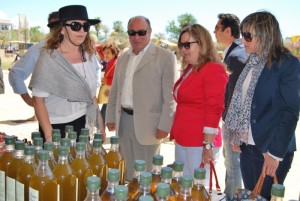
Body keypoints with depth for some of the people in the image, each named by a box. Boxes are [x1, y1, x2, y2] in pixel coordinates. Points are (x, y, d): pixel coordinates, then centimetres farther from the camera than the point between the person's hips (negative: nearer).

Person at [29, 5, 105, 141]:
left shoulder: (89, 56, 2)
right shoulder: (49, 57, -11)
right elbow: (38, 99, -11)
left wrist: (100, 125, 11)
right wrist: (49, 135, -18)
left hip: (83, 125, 5)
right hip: (56, 127, -4)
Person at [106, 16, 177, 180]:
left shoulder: (165, 57, -7)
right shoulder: (122, 58, 13)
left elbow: (169, 95, -10)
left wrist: (164, 125, -12)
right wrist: (111, 117, 14)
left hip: (147, 123, -5)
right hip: (124, 120, 6)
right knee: (128, 170, 16)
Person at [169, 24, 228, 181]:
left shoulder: (214, 70, -11)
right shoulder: (189, 69, 14)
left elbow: (214, 111, -17)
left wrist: (208, 146, -18)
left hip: (200, 144, -8)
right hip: (181, 141, 8)